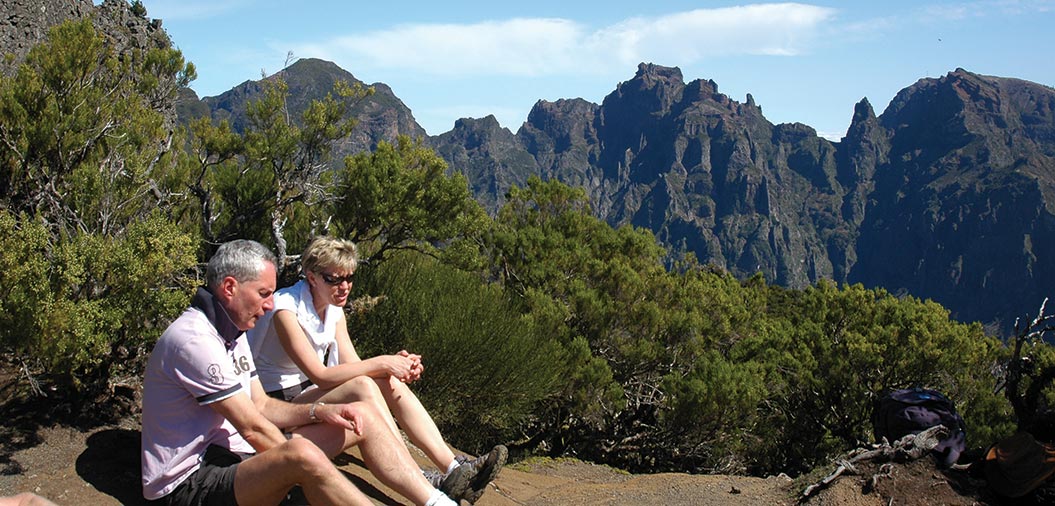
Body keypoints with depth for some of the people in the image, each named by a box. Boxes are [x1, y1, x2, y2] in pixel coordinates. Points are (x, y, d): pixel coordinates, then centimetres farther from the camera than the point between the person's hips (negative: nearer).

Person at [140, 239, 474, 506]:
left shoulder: (231, 333, 13)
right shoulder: (193, 340, -20)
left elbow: (261, 406, 14)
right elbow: (252, 428, -20)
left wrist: (320, 411, -2)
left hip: (234, 458, 10)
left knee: (365, 416, 2)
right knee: (302, 454, -39)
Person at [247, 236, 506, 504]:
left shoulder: (334, 310, 6)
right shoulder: (286, 309, -21)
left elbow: (354, 365, -2)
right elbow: (320, 375, -28)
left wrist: (395, 364, -22)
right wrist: (381, 363, -28)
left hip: (312, 392, 8)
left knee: (391, 383, -15)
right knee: (362, 386, -31)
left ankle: (453, 468, -22)